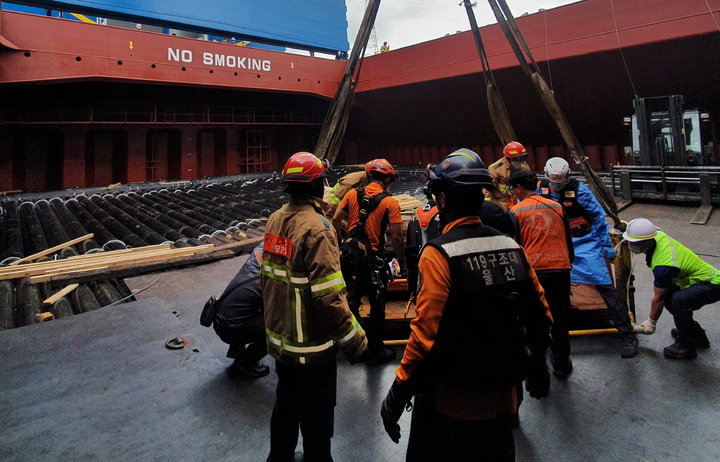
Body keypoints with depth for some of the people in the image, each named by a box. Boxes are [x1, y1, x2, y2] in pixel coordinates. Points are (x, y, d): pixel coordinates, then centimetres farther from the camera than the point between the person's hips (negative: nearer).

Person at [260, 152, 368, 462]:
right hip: (311, 347, -8)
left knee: (285, 407, 26)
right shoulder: (316, 229, -23)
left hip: (279, 339, 8)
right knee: (316, 419, 12)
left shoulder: (275, 220, 2)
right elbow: (329, 297, -27)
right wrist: (355, 341, -16)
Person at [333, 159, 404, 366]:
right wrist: (401, 260, 0)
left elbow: (336, 219, 3)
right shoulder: (390, 203, -10)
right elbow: (396, 236, -13)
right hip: (373, 259, -4)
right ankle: (376, 351, 24)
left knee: (350, 300, 21)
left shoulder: (352, 194, 2)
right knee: (377, 306, 12)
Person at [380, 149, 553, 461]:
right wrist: (538, 365, 21)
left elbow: (426, 331, -23)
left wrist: (397, 393, -14)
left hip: (449, 400, -5)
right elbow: (539, 316, 6)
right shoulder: (511, 247, -1)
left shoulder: (439, 253, -20)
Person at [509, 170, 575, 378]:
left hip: (533, 271, -3)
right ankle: (561, 365, 26)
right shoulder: (557, 207, 9)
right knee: (560, 319, 15)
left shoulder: (515, 212, -2)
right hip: (560, 269, 3)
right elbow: (568, 241, 15)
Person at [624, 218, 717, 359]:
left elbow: (658, 299, -20)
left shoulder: (662, 267, -34)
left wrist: (651, 322, -5)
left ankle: (687, 346, -12)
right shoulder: (657, 234, -11)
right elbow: (654, 227, 19)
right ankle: (696, 333, 27)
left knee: (679, 300, -33)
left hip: (712, 285, -10)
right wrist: (628, 227, 14)